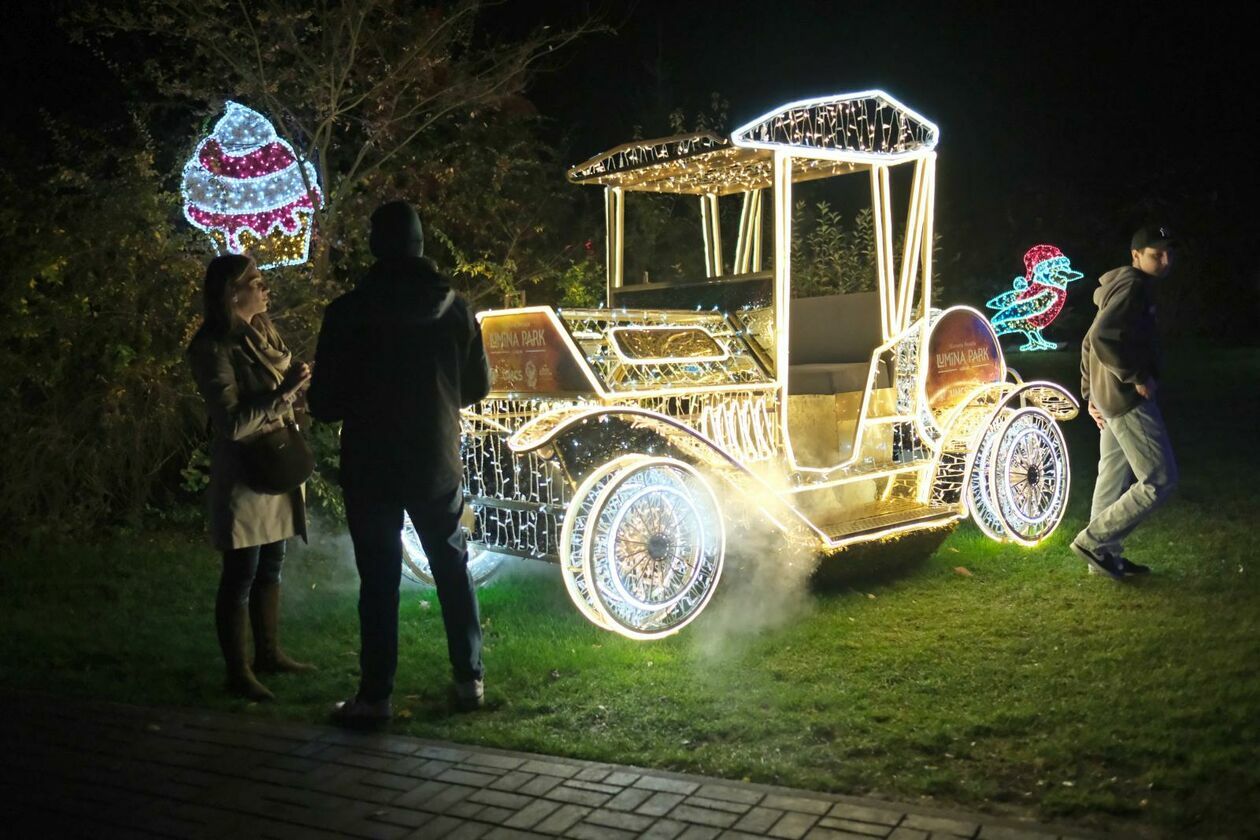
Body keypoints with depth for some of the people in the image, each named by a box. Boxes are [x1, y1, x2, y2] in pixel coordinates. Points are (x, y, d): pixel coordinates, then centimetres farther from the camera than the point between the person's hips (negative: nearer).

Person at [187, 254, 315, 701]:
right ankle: (238, 672, 10)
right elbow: (232, 422, -21)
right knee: (241, 575, 0)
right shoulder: (214, 347, -16)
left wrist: (296, 383, 6)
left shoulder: (262, 333, 8)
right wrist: (284, 391, -24)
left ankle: (269, 653, 29)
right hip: (244, 472, -8)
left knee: (270, 567, 16)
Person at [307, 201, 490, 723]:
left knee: (379, 581, 5)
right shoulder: (454, 308, -4)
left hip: (370, 468, -2)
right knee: (453, 570, 15)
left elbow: (324, 402, -8)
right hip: (437, 463, 2)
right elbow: (478, 387, 5)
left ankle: (375, 695, 10)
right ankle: (470, 679, 22)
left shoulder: (347, 312, -11)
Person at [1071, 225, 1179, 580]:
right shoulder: (1133, 286, -14)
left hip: (1110, 396, 10)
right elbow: (1101, 338, -28)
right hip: (1128, 397, -10)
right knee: (1160, 480, -7)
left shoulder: (1120, 286, 18)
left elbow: (1090, 341, 22)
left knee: (1114, 477, 14)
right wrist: (1137, 377, -20)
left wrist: (1091, 392, 21)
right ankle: (1093, 540, -3)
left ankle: (1106, 554, 22)